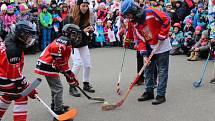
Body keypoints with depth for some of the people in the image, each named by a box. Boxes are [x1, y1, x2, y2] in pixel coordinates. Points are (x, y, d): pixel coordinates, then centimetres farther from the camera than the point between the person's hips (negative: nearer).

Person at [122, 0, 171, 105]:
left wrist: (161, 36, -18)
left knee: (162, 71, -1)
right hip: (148, 48, 7)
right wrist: (144, 54, -13)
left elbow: (166, 20, -17)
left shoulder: (150, 13, -20)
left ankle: (161, 95, 5)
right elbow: (138, 39, -3)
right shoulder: (132, 23, 0)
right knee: (148, 70, 13)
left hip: (162, 46, -7)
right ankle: (149, 92, 27)